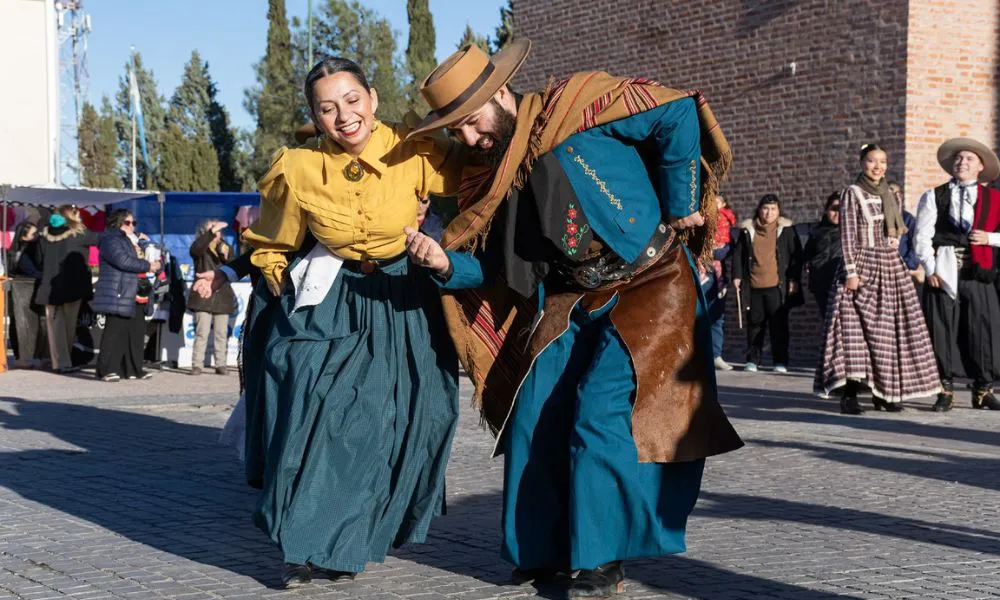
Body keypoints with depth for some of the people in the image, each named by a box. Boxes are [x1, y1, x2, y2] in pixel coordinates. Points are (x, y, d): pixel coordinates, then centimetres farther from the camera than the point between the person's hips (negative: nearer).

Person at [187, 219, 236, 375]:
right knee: (202, 333, -9)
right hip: (203, 296, -4)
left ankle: (221, 365, 8)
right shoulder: (200, 249, 2)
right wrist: (211, 231, -28)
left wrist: (226, 257, -11)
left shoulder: (225, 248, 14)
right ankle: (197, 365, -6)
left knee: (222, 334, 4)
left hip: (222, 296, 4)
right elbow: (196, 248, -23)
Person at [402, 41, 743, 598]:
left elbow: (677, 115, -13)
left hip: (649, 286, -7)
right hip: (573, 304, 7)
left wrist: (679, 207, -9)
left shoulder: (579, 106, -13)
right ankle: (545, 550, 18)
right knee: (534, 416, 2)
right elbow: (491, 266, 7)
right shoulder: (493, 175, 6)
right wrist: (446, 264, -14)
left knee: (599, 413, -16)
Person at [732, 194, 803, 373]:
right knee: (755, 323, 7)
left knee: (779, 324, 0)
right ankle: (752, 360, 14)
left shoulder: (786, 229, 4)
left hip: (777, 286, -2)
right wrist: (737, 276, 4)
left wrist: (794, 279, -2)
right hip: (753, 286, 2)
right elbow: (738, 254, 14)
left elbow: (796, 255, 4)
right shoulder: (748, 229, 10)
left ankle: (780, 362, 5)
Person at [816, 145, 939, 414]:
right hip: (864, 265, -6)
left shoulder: (890, 195, 15)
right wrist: (851, 271, -16)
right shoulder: (853, 194, -3)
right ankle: (850, 393, -11)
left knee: (890, 329, 3)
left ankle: (883, 391, 8)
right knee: (857, 327, -11)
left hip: (891, 268, 6)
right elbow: (847, 235, -8)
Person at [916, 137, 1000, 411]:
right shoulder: (933, 197, 9)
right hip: (942, 275, -1)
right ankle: (945, 390, 7)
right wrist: (931, 270, -8)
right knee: (942, 332, 0)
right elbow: (922, 237, 2)